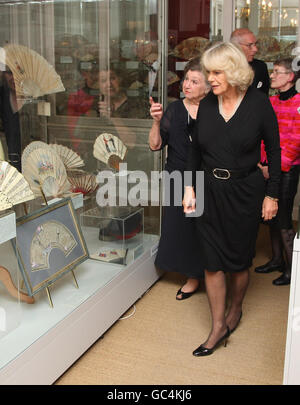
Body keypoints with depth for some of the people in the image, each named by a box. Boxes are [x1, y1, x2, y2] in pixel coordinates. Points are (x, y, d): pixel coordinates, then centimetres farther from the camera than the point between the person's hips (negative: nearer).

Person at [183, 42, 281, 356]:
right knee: (212, 261, 3)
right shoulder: (206, 105, 2)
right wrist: (189, 188, 4)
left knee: (239, 259, 10)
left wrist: (271, 194, -3)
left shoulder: (258, 103, -7)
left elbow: (274, 150, -2)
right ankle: (218, 326, 16)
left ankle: (235, 309, 37)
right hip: (211, 191, 3)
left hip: (245, 191, -3)